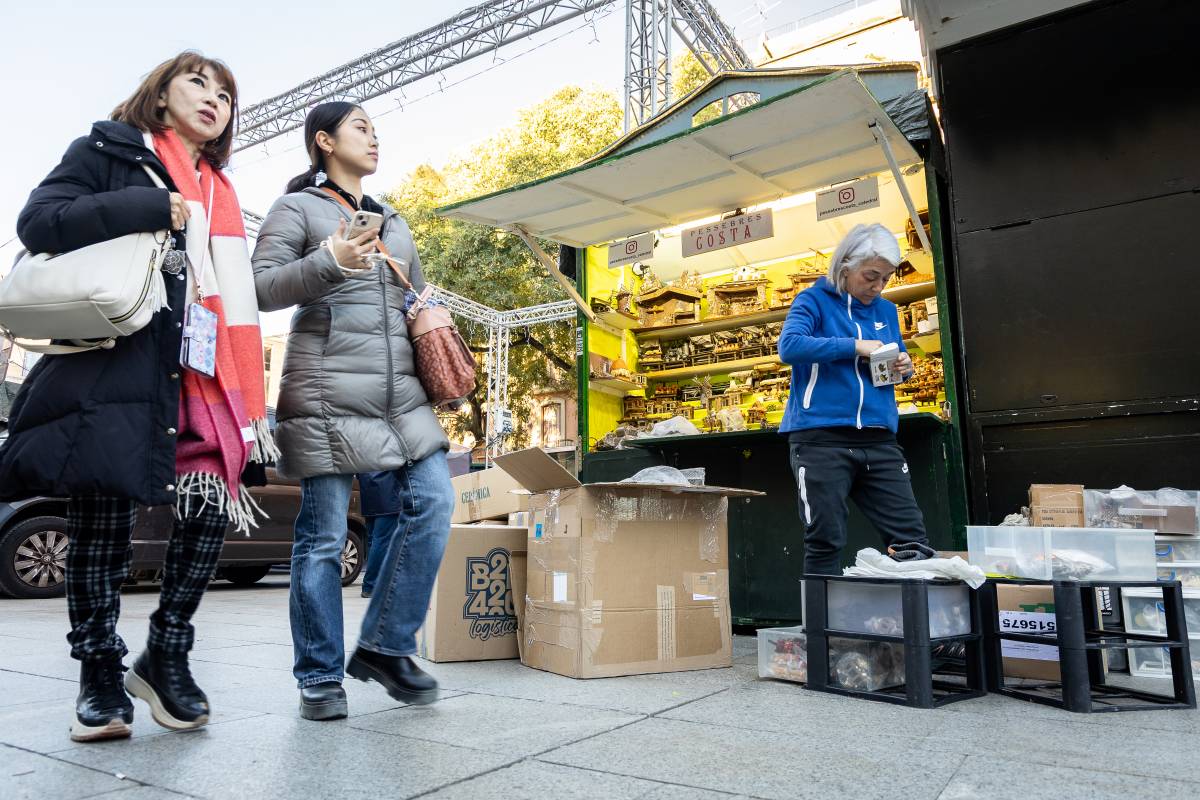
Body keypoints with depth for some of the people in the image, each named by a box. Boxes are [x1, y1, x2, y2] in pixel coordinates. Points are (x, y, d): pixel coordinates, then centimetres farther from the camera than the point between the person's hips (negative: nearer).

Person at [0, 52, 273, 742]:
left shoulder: (219, 194, 25)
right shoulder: (107, 152, 10)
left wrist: (248, 398, 13)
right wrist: (152, 209, -11)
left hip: (199, 371, 5)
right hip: (113, 364, -4)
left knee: (214, 505, -6)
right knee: (105, 515, -2)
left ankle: (167, 655, 11)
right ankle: (101, 673, 14)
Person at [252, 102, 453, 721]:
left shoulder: (394, 224, 26)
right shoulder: (297, 209, 8)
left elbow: (419, 298, 31)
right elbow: (262, 287, -3)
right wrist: (329, 263, -18)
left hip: (400, 390, 6)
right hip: (326, 388, -5)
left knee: (432, 504, -7)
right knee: (323, 534, -3)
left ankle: (384, 647, 7)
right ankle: (320, 676, 11)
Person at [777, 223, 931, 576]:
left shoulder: (886, 310, 17)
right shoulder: (814, 300, 1)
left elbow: (895, 360, 28)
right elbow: (789, 345, -17)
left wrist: (904, 366, 3)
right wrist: (856, 346, -17)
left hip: (879, 439, 5)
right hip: (821, 438, -5)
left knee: (911, 538, 1)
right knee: (825, 543, -1)